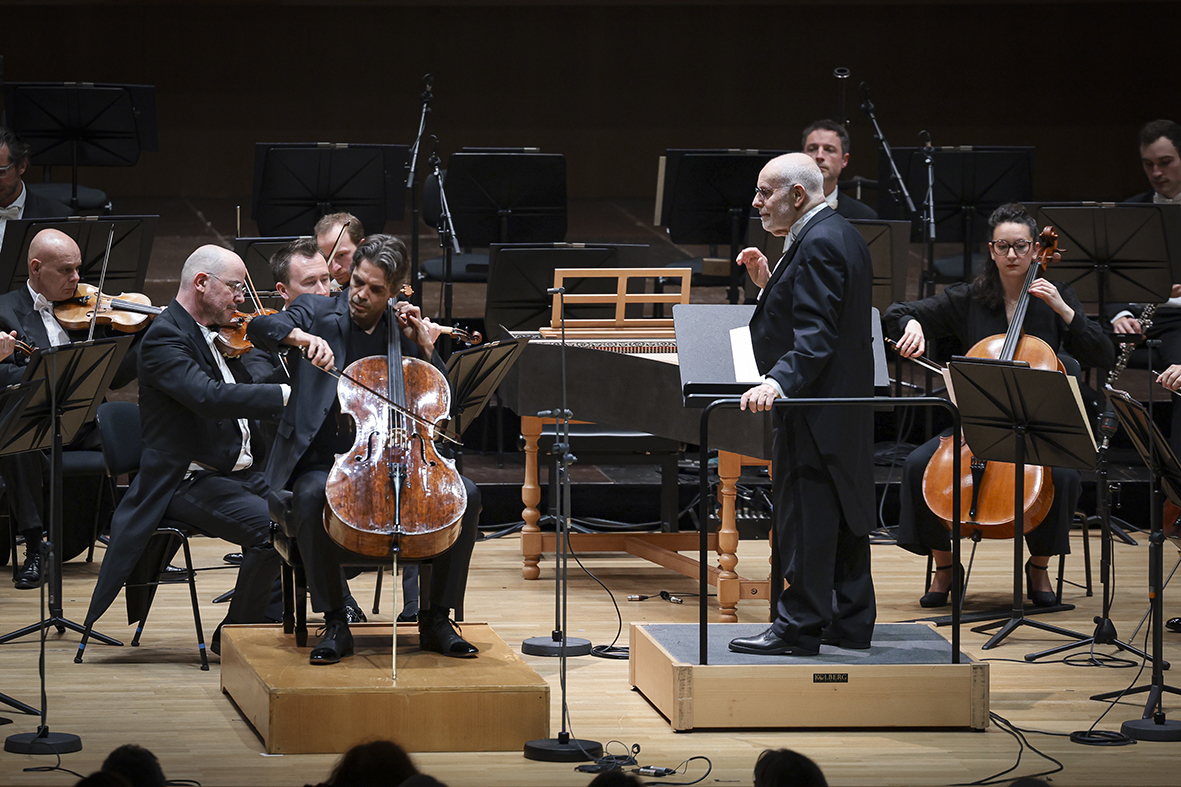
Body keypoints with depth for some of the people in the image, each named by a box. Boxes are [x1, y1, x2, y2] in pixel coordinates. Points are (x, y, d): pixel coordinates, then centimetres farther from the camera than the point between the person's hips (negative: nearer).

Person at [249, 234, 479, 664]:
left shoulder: (405, 331, 13)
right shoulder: (318, 313, 5)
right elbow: (261, 327, -15)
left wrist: (424, 348, 1)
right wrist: (305, 337, -33)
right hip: (325, 463, -3)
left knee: (464, 495, -20)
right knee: (314, 496, -38)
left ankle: (436, 619, -7)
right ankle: (334, 623, -23)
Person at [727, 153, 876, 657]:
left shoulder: (818, 244, -18)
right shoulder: (839, 234, 15)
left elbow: (816, 335, -26)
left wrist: (777, 382, -37)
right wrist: (769, 282, 10)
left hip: (814, 407, -11)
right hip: (845, 405, 11)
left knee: (804, 516, -6)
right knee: (843, 511, 14)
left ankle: (799, 628, -3)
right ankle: (851, 621, 19)